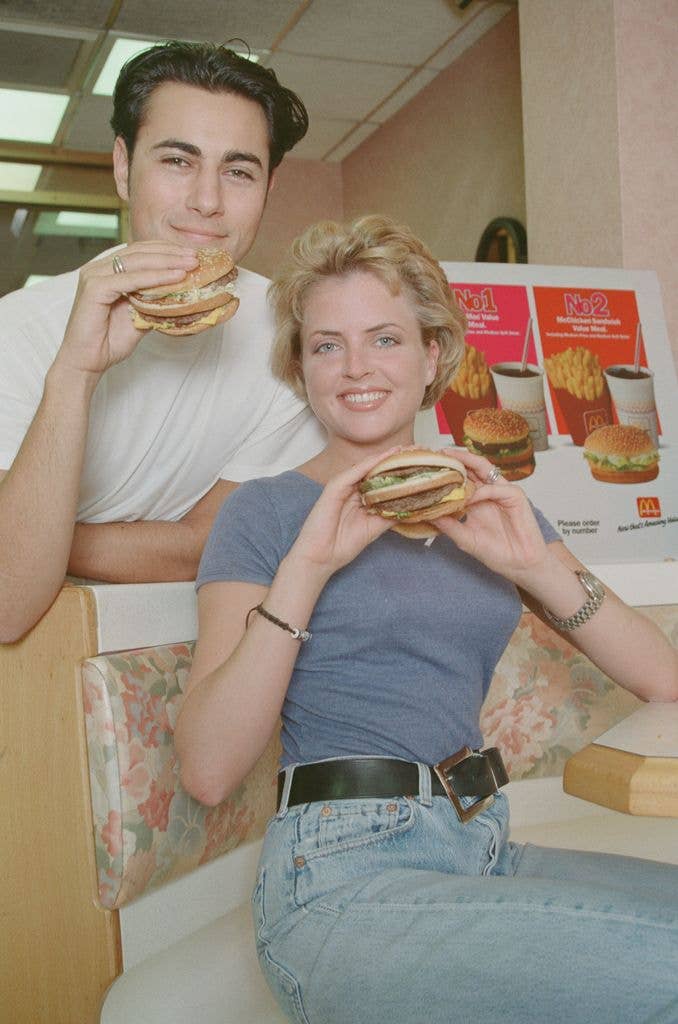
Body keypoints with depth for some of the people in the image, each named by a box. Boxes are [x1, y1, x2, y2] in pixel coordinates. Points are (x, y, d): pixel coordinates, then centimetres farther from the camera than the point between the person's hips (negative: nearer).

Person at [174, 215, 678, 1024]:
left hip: (488, 853, 6)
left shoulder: (487, 503, 14)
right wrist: (307, 565, -17)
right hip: (345, 877, -5)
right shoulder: (265, 513, 1)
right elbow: (208, 771, -11)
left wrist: (535, 566, -9)